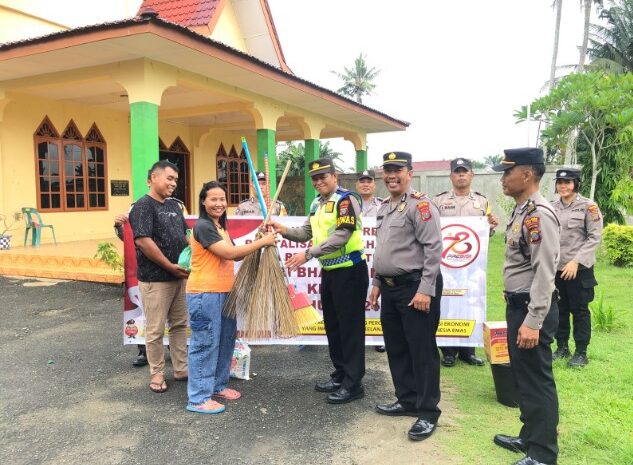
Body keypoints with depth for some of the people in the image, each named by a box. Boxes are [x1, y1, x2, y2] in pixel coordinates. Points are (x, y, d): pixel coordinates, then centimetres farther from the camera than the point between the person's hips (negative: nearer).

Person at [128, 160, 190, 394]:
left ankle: (181, 369, 26)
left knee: (180, 324, 15)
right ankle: (157, 373, 17)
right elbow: (143, 241, -21)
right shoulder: (143, 206, -11)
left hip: (179, 276, 8)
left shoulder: (174, 205, 13)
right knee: (155, 330, 3)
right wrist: (170, 266, -17)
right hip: (155, 279, -8)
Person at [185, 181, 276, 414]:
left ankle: (218, 385, 30)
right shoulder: (203, 226, -14)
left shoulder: (220, 226, 16)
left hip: (223, 292, 10)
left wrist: (258, 243, 1)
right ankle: (198, 398, 6)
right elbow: (229, 253, -21)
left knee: (225, 340, 16)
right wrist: (262, 242, -16)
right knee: (205, 344, -4)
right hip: (204, 294, -9)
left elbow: (236, 255, 14)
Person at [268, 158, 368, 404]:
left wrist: (308, 254, -28)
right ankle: (340, 375, 29)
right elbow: (306, 233, 13)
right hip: (328, 271, 9)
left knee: (350, 327, -2)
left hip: (350, 270, -9)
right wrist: (283, 230, -5)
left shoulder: (346, 199, -15)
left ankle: (353, 383, 7)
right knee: (332, 325, 15)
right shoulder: (317, 204, 12)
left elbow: (341, 237, -25)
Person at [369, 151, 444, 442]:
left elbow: (433, 248, -19)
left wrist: (425, 289, -22)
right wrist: (376, 283, 20)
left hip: (415, 287, -9)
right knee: (396, 348, 16)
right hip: (390, 287, 9)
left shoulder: (420, 204, -13)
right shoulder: (384, 207, 15)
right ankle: (407, 401, 31)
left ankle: (428, 412, 13)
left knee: (421, 351, 0)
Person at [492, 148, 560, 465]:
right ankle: (529, 437, 35)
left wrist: (533, 322, -24)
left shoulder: (539, 214, -19)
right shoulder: (522, 211, 12)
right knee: (523, 376, 20)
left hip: (531, 309, -10)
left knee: (537, 380, 1)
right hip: (518, 305, 10)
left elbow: (544, 273, -24)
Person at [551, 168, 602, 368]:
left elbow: (594, 237, -10)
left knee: (580, 310, 5)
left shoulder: (588, 206, -6)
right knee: (559, 310, 13)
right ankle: (562, 347, 27)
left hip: (579, 269, -4)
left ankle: (581, 352, 18)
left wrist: (576, 261, -17)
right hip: (555, 268, 4)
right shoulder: (552, 208, 6)